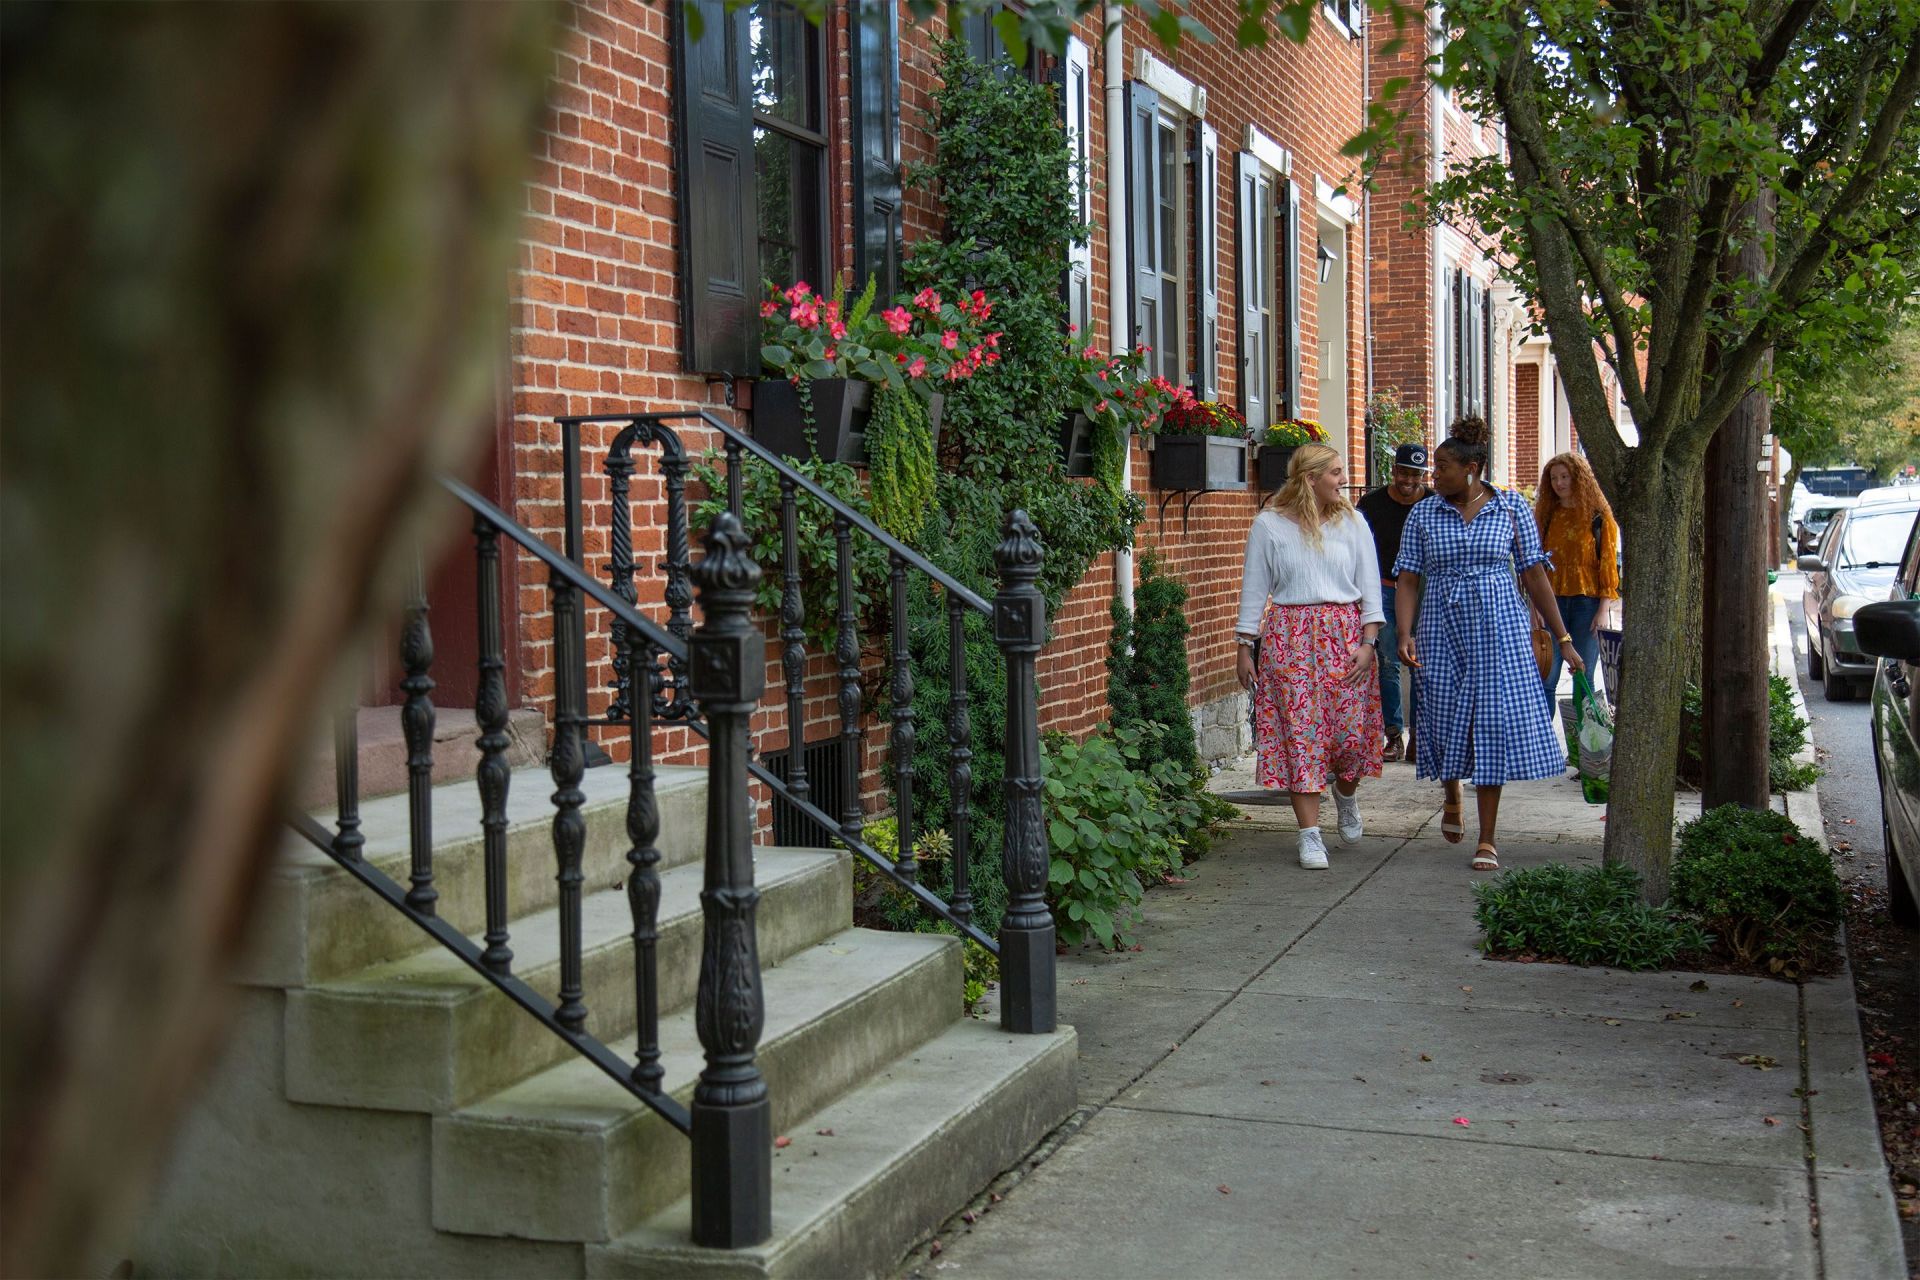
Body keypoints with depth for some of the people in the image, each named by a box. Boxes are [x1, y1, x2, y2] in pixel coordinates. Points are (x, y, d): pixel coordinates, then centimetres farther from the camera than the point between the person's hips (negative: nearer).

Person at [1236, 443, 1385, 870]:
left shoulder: (1351, 521, 7)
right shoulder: (1269, 525, 2)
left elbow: (1370, 584, 6)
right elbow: (1254, 588, 5)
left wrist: (1368, 641, -4)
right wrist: (1246, 648, 2)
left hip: (1345, 634, 2)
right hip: (1289, 638, -1)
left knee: (1351, 731, -1)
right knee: (1300, 735, -4)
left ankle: (1346, 794, 33)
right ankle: (1310, 834, 2)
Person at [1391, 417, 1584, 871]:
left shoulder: (1511, 508, 1)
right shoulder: (1422, 515, 3)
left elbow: (1534, 576, 3)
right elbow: (1408, 580, 2)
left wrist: (1563, 638, 3)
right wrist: (1405, 633, -13)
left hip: (1498, 631, -1)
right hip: (1442, 633, 1)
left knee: (1494, 725, -4)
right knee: (1446, 722, 5)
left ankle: (1488, 839, 3)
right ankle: (1452, 800, 38)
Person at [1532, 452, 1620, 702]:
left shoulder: (1598, 517, 1)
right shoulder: (1546, 515, 11)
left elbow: (1609, 564, -1)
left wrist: (1603, 609, -9)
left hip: (1587, 601, -2)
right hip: (1552, 602, 2)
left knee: (1584, 680, 2)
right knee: (1545, 678, -4)